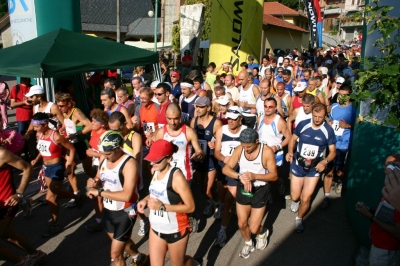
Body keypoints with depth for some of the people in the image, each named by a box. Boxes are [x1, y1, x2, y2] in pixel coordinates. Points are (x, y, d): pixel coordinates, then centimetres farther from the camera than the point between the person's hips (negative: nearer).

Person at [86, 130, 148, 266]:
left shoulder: (129, 163, -27)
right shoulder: (104, 160, -4)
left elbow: (127, 195, -33)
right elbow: (99, 181, 8)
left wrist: (99, 192, -29)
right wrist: (93, 183, -16)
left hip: (125, 213, -8)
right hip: (108, 210, 8)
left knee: (115, 253, 0)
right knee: (122, 241, 29)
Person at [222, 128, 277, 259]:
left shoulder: (267, 151, -20)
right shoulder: (239, 149, -12)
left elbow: (274, 176, -15)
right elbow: (225, 169, -15)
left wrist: (255, 176, -31)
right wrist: (240, 176, -33)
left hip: (260, 191, -3)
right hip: (243, 189, 3)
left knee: (253, 228, 2)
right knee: (241, 224, 13)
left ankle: (263, 233, 41)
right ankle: (248, 244, 46)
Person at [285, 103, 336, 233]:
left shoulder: (328, 130, -11)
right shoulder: (302, 124, -10)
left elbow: (333, 151, -3)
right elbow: (293, 139, 3)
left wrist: (325, 161, -22)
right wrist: (290, 151, -16)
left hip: (314, 168, -1)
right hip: (298, 165, 1)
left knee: (305, 198, -2)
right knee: (295, 196, 8)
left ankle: (299, 218, 29)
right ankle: (296, 200, 49)